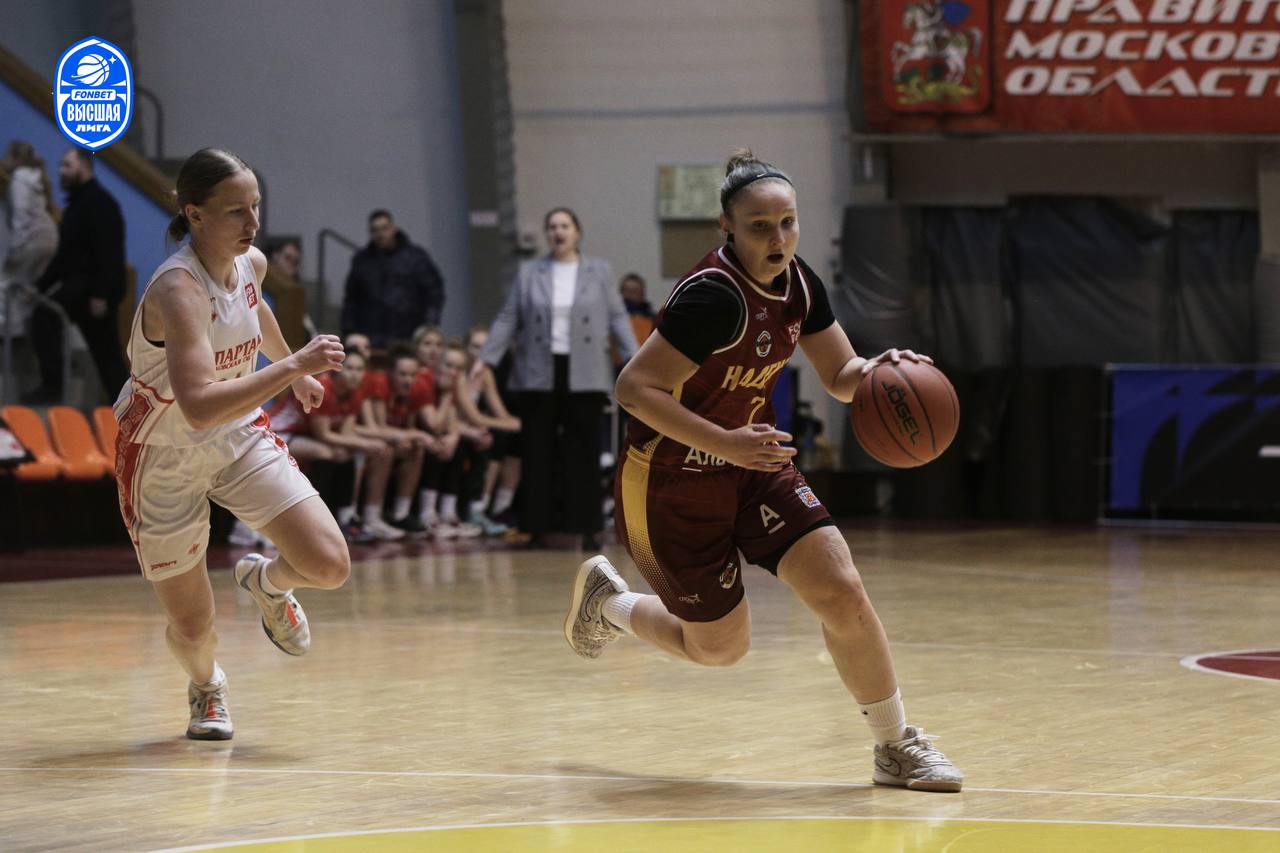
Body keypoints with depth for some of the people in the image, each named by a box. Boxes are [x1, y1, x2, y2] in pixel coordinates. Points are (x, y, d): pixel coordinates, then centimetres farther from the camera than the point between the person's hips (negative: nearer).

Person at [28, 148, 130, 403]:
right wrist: (39, 285, 17)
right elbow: (65, 255, 24)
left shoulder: (99, 203, -11)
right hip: (80, 282, 10)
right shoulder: (76, 204, 21)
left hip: (93, 284, -10)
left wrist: (100, 294, -27)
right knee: (106, 353, 10)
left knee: (45, 315, -22)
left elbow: (107, 253, -21)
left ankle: (52, 386, -21)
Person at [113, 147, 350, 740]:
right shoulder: (177, 290, -31)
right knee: (193, 628, 2)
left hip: (240, 436, 6)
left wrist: (294, 370, 34)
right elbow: (199, 405, -44)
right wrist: (292, 365, -45)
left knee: (330, 567, -11)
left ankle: (267, 582, 25)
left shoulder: (251, 264, -8)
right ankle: (206, 687, 39)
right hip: (164, 457, -6)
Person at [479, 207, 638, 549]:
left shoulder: (599, 272, 7)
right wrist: (486, 358, 0)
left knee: (583, 452, 1)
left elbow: (618, 318, 5)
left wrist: (635, 360, -4)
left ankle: (586, 525, 5)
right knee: (537, 452, 1)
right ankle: (537, 526, 7)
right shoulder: (529, 273, 8)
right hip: (539, 375, 1)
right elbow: (507, 320, 8)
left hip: (584, 376, -1)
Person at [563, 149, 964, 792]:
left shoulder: (798, 285, -3)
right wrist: (724, 443, -34)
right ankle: (607, 601, 36)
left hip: (752, 465, 7)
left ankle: (896, 747, 5)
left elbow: (841, 376, 8)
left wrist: (879, 369, -16)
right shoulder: (714, 296, -28)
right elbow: (634, 387, -27)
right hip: (670, 482, -6)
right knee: (720, 645, 7)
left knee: (841, 592, -9)